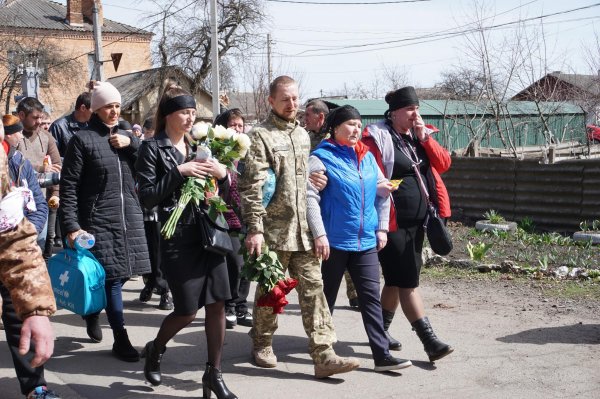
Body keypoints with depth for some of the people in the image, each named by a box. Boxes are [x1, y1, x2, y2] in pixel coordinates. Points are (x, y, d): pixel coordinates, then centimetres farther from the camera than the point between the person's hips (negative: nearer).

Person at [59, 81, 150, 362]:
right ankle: (121, 339, 5)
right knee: (112, 278, -6)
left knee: (122, 274, 9)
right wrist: (71, 226, -14)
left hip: (130, 217, 5)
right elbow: (68, 187, -8)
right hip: (99, 220, -5)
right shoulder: (83, 139, -4)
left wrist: (132, 145, -8)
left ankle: (93, 310, 37)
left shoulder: (126, 137, 13)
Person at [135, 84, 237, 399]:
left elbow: (220, 192, 15)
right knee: (187, 311, 0)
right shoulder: (153, 149, -4)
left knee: (216, 304, 2)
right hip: (178, 238, -5)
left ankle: (213, 374, 15)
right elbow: (147, 197, -11)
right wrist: (179, 172, -19)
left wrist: (222, 174, -6)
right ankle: (154, 350, 31)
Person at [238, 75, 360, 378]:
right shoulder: (260, 136, -6)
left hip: (303, 230, 6)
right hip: (273, 230, -5)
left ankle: (323, 355, 2)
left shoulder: (303, 135, 15)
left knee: (313, 288, 1)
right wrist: (255, 229, -19)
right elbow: (252, 187, -13)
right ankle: (262, 345, 27)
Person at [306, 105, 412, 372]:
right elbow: (310, 197, -15)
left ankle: (381, 355, 5)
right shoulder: (322, 158, -8)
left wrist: (382, 228, 11)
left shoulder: (367, 157, 10)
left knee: (372, 297, 3)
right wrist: (319, 234, -20)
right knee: (327, 296, 9)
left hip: (366, 241, 5)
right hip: (334, 240, -5)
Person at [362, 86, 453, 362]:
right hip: (393, 223, -8)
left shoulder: (420, 136, 12)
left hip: (417, 222, 8)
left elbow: (443, 164, 3)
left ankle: (381, 329, 30)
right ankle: (430, 341, -3)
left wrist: (425, 137, -6)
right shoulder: (377, 138, -10)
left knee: (396, 279, 16)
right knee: (408, 282, -5)